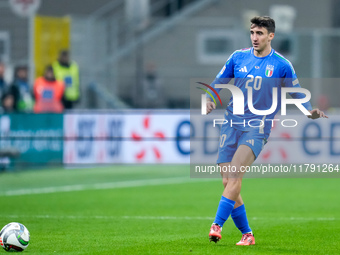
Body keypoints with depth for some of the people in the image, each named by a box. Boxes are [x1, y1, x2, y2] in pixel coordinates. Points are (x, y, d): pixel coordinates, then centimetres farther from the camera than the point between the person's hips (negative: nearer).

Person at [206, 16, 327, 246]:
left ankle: (217, 225, -29)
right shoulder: (238, 57, 9)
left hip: (258, 128, -4)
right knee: (227, 182, -2)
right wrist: (209, 100, -4)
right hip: (232, 124, 4)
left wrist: (311, 112, -11)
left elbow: (298, 95, 7)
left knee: (235, 173, -25)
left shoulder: (281, 65, 1)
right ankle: (247, 234, 12)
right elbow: (218, 83, 16)